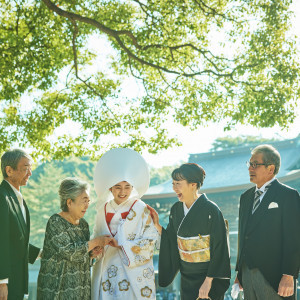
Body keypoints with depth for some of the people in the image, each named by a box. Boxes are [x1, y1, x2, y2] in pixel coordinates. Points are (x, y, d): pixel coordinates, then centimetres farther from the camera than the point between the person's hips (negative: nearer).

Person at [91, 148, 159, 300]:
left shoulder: (140, 209, -3)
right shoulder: (103, 210, 9)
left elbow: (150, 240, -6)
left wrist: (122, 244, -12)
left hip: (133, 271, -3)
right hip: (107, 269, 3)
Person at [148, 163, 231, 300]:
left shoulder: (211, 210, -16)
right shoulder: (176, 209, 3)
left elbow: (219, 248, -16)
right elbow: (172, 242, 8)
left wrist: (208, 281, -18)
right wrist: (157, 225, -5)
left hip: (208, 277, -6)